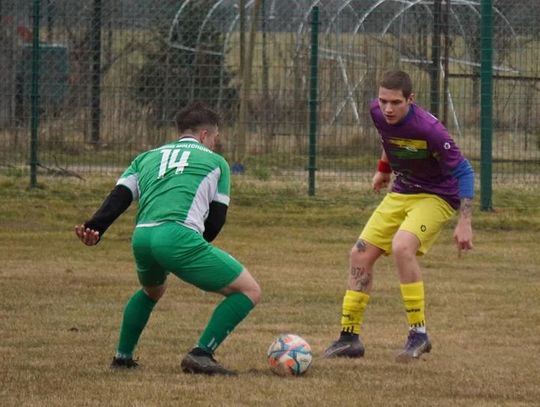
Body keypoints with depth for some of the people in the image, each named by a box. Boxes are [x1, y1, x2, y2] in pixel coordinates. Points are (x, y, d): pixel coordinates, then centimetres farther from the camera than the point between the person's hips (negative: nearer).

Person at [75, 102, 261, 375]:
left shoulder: (146, 158, 29)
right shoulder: (215, 162, 21)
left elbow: (119, 197, 12)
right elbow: (216, 220, 15)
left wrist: (94, 229, 2)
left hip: (141, 237, 6)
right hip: (180, 236, -6)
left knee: (151, 291, 40)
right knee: (249, 291, 5)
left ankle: (122, 356, 35)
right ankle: (201, 355, -7)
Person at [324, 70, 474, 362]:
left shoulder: (428, 129, -30)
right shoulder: (378, 113, -10)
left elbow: (463, 171, -23)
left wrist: (465, 222, -27)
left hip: (436, 196, -7)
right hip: (400, 193, 7)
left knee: (401, 247, -31)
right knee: (360, 254, 0)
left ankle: (419, 335, -20)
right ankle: (350, 337, 11)